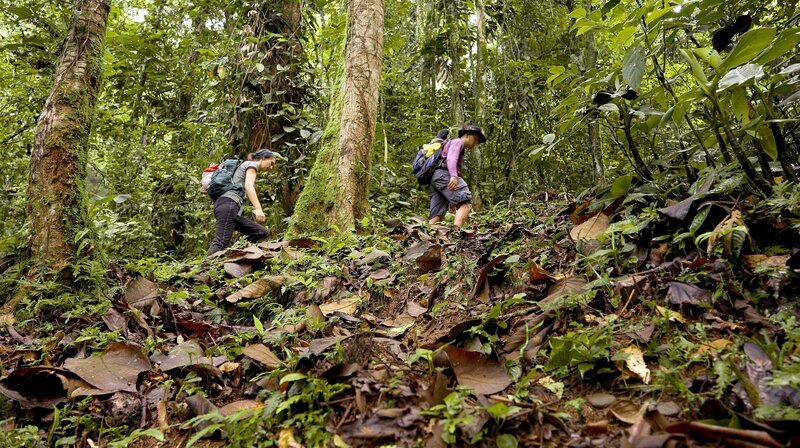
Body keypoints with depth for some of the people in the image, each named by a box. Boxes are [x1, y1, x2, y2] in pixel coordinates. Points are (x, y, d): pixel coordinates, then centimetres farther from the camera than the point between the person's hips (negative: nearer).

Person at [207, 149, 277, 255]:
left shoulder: (247, 167, 34)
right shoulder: (252, 164, 7)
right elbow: (248, 185, -13)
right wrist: (258, 209, -26)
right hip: (228, 204, -9)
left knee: (263, 233, 1)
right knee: (220, 244, -21)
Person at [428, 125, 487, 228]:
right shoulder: (457, 141, 10)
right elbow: (451, 158, -11)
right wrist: (454, 176, -29)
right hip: (443, 174, -10)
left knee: (436, 215, 0)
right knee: (466, 202, -22)